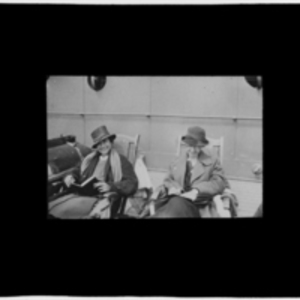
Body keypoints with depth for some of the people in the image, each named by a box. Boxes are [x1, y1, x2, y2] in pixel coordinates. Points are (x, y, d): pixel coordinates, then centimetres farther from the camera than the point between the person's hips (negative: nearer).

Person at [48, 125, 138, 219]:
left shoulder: (121, 161, 7)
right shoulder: (90, 159, 21)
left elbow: (132, 184, -3)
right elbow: (76, 173, 29)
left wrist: (110, 186, -18)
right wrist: (70, 177, 4)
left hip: (103, 200, -5)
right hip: (82, 194, 5)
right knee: (52, 206, -22)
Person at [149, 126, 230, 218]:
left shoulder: (212, 160, 11)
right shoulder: (178, 161, 19)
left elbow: (219, 182, 2)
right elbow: (169, 180, 23)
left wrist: (197, 191, -13)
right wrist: (171, 187, -3)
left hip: (199, 203, -3)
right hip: (177, 197, 3)